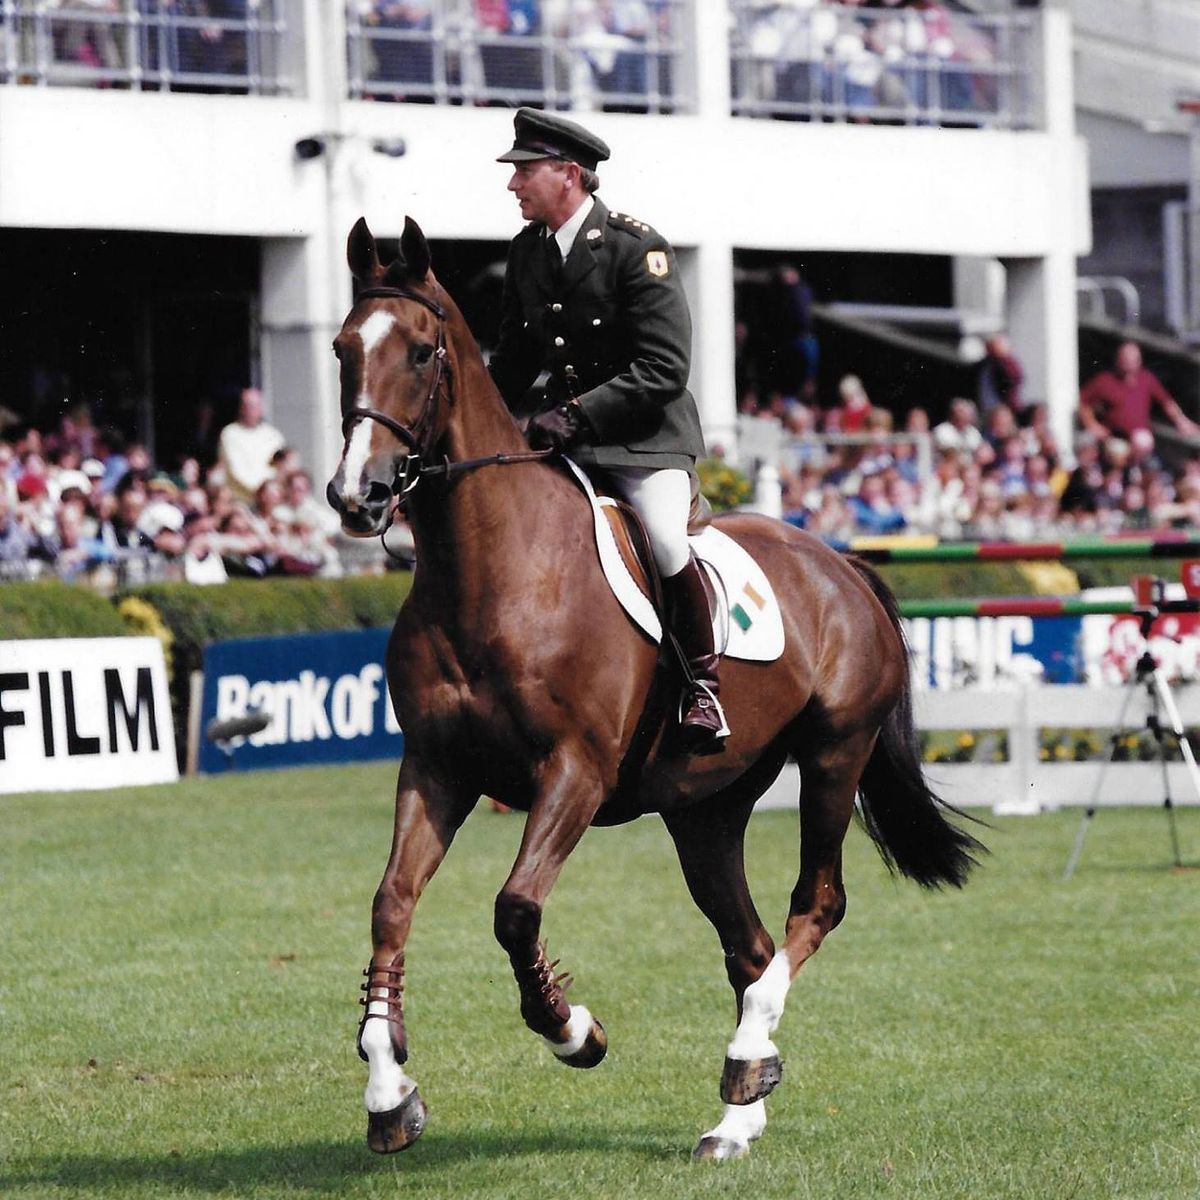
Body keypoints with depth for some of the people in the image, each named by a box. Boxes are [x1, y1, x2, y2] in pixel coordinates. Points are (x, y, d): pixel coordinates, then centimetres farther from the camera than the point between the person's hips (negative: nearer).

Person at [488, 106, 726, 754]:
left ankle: (704, 681, -9)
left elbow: (663, 370, -19)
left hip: (646, 432, -7)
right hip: (565, 430, 7)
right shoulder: (526, 251, 7)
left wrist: (578, 412, -26)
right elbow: (512, 361, 20)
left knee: (665, 539, -28)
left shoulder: (636, 248, -14)